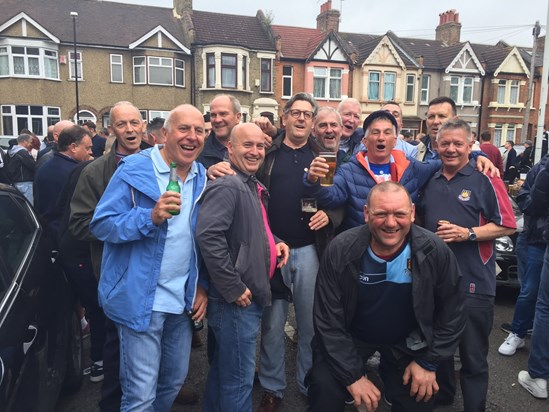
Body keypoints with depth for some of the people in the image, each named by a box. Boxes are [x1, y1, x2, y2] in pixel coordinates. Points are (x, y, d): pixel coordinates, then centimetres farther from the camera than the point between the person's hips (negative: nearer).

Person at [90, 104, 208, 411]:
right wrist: (151, 217, -29)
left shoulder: (203, 178, 6)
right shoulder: (134, 170, -11)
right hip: (142, 299, -5)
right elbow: (101, 225, -14)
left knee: (175, 380, 22)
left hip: (185, 300, 6)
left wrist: (203, 286, 5)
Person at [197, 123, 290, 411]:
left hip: (250, 297, 10)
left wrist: (273, 243, 6)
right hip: (236, 300, -10)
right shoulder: (227, 186, -18)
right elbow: (208, 236, -30)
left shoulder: (253, 187, 14)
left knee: (223, 371, 24)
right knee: (239, 379, 5)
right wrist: (233, 288, -25)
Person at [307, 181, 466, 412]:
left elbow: (451, 313, -7)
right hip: (349, 337, -1)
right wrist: (352, 375, -19)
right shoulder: (340, 250, -25)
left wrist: (428, 362, -7)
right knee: (326, 391, -16)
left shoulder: (435, 251, -22)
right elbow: (328, 321, -18)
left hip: (409, 341, 2)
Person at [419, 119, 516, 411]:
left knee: (473, 356, 6)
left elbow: (507, 225, -8)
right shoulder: (429, 182, 10)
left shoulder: (485, 180, -5)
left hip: (473, 283, -5)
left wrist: (468, 233, -19)